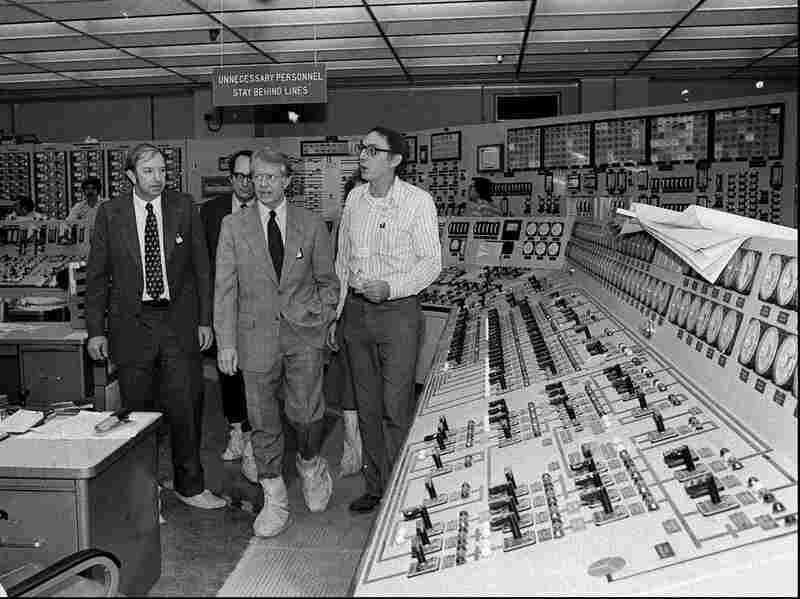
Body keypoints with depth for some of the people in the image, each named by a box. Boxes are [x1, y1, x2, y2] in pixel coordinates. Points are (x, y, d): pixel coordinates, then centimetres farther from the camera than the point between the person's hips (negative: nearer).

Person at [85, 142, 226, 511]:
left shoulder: (184, 207, 3)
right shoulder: (110, 214, 2)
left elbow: (201, 266, 6)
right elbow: (96, 275, 5)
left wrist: (205, 319, 2)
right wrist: (95, 331, 1)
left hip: (179, 320, 0)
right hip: (132, 324, 0)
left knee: (186, 405, -1)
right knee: (137, 409, 8)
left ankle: (190, 485, 16)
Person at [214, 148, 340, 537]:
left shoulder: (312, 225, 4)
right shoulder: (233, 226, 4)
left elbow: (327, 280, 13)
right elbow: (224, 287, 1)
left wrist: (322, 319, 1)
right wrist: (225, 341, -4)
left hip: (303, 334, 0)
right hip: (256, 335, 1)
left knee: (306, 413, -3)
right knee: (263, 422, 5)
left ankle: (310, 465, 31)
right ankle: (274, 501, 21)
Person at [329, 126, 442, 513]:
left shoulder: (417, 201, -7)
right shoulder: (354, 198, 8)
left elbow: (431, 261, -7)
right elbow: (342, 260, 14)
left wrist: (390, 286, -21)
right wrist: (333, 314, 12)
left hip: (397, 311, -5)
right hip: (356, 310, 5)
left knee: (396, 408, -4)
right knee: (367, 405, 12)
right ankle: (374, 486, 24)